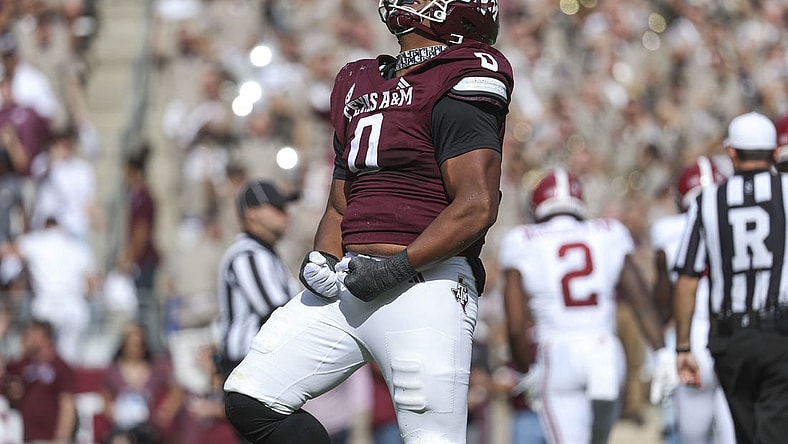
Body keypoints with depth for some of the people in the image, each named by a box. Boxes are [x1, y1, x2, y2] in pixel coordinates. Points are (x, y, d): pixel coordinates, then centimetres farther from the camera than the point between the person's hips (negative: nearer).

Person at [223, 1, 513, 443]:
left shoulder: (458, 89, -6)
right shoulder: (362, 84, 20)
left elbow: (478, 208, -14)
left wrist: (398, 266, -18)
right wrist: (321, 262, 5)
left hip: (426, 284, -8)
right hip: (348, 284, 8)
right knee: (250, 398, -1)